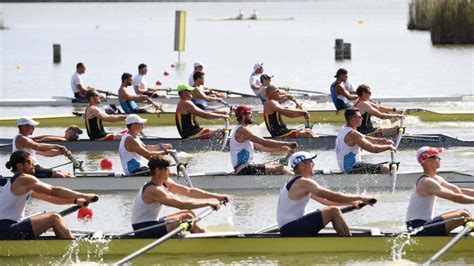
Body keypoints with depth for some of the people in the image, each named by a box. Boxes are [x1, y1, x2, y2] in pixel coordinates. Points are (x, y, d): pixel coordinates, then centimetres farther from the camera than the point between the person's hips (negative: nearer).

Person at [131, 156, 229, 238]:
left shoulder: (165, 183, 6)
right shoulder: (153, 190, -24)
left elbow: (189, 191, 6)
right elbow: (181, 204, -29)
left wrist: (216, 196, 0)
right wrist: (208, 203, -25)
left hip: (151, 223, 10)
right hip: (144, 231, -10)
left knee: (189, 214, 10)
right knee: (187, 218, -16)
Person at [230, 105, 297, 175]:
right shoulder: (242, 130, -12)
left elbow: (262, 147, 20)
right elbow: (265, 142, -16)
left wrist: (282, 149, 13)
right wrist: (286, 144, -9)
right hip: (244, 170, -11)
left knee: (276, 165, 12)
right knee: (280, 168, -13)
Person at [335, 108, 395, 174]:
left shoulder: (343, 129, 11)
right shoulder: (352, 134, -22)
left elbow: (365, 138, 18)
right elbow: (372, 148, -24)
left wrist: (384, 141, 9)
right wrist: (388, 147, -10)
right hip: (351, 169, -11)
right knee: (384, 169, -15)